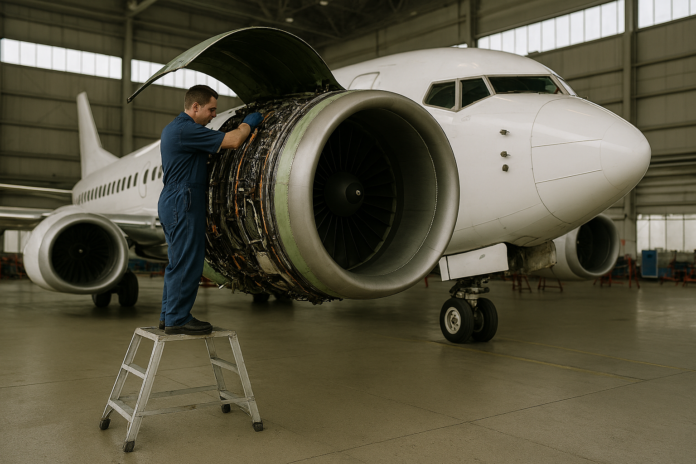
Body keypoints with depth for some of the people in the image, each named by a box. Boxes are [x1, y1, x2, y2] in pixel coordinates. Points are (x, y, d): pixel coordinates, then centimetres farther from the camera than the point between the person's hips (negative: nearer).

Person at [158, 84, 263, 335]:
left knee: (179, 261, 14)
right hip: (183, 202, -11)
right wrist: (248, 123, -2)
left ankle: (169, 314, 20)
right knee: (186, 262, -6)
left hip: (172, 201, 11)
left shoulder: (173, 128, 19)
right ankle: (177, 320, -1)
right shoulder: (186, 130, -16)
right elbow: (232, 141, -20)